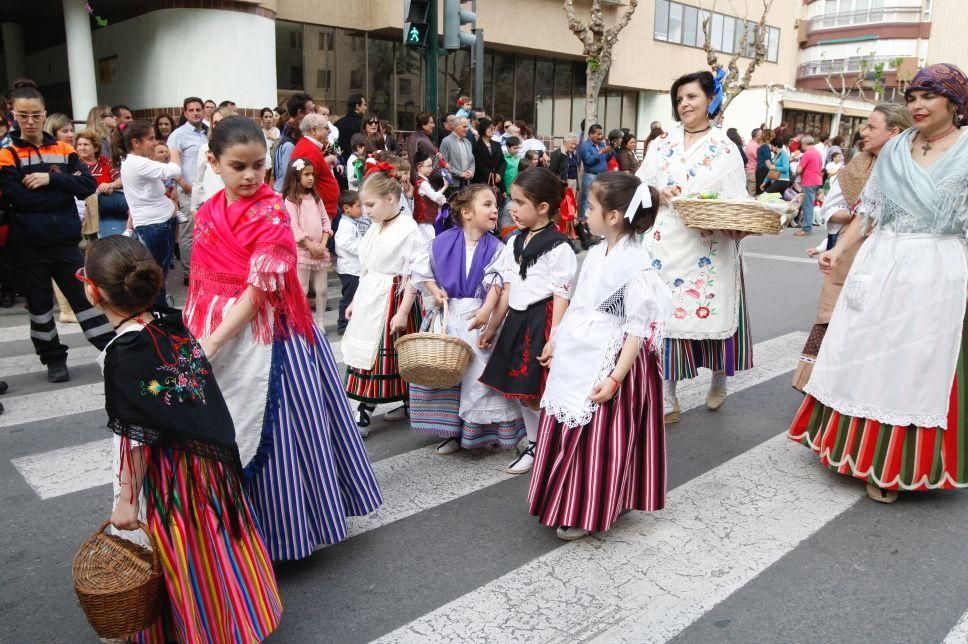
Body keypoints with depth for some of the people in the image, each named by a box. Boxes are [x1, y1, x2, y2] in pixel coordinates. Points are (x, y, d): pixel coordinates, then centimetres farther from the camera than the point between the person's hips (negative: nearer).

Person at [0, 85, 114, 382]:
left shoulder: (64, 150, 5)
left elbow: (88, 186, -7)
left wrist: (51, 179, -19)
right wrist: (65, 185, -12)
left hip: (66, 241, 1)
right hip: (28, 246, -1)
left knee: (86, 297, 7)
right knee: (39, 304, 11)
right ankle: (54, 359, 24)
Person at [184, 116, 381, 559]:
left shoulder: (271, 214, -12)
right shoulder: (208, 214, 6)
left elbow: (260, 289, -17)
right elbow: (203, 282, 12)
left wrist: (213, 342, -21)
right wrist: (194, 336, 9)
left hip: (264, 336, -6)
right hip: (216, 338, 6)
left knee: (267, 432, 3)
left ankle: (279, 528, 23)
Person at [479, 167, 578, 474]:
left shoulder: (558, 247, -13)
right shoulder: (515, 243, 10)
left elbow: (561, 297, -15)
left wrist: (554, 339, -20)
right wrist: (492, 326, 16)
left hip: (542, 320, -8)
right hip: (517, 320, 8)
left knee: (540, 394, -4)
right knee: (520, 391, 15)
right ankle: (534, 446, 32)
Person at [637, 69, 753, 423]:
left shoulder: (726, 149, 2)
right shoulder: (662, 144, 10)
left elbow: (737, 204, -3)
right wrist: (659, 194, -10)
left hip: (708, 249, -2)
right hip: (666, 244, 2)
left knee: (709, 314, 6)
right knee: (664, 316, 1)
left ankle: (718, 382, 36)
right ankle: (667, 401, 12)